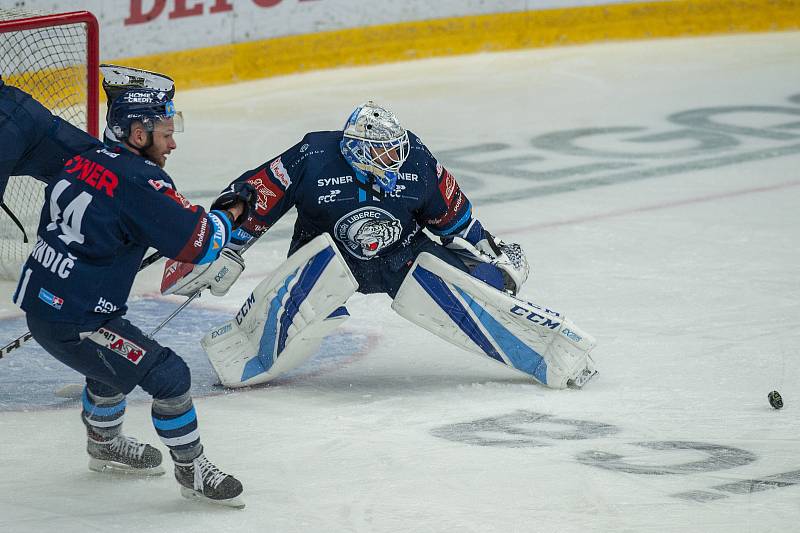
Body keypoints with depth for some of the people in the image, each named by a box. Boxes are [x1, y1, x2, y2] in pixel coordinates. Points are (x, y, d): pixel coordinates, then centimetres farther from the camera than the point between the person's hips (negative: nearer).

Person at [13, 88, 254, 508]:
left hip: (38, 301, 9)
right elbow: (200, 245, -19)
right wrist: (229, 212, -2)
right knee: (167, 375, -4)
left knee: (114, 359, 33)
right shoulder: (140, 181, -19)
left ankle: (104, 444, 51)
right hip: (73, 323, -9)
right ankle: (191, 470, 8)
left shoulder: (82, 162, 7)